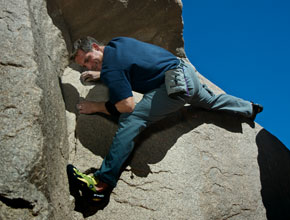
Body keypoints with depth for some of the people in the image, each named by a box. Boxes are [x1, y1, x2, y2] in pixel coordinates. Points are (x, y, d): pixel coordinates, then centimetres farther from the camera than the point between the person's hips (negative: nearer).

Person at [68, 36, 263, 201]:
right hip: (187, 70, 10)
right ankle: (250, 109, 63)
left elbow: (127, 106, -21)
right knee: (210, 101, 38)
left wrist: (96, 107, -9)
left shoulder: (110, 68, -15)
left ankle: (103, 182, -30)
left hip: (178, 85, -10)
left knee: (130, 120, -21)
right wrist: (101, 73, 25)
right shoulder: (117, 43, 12)